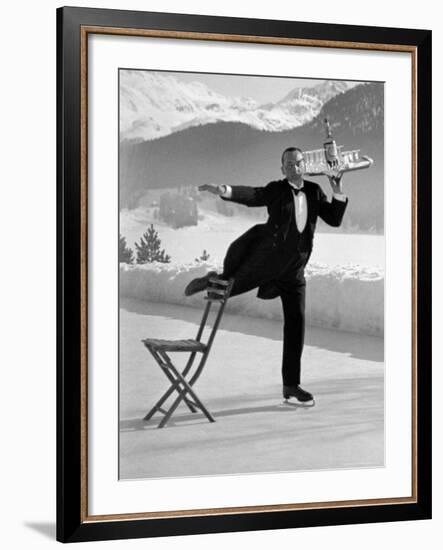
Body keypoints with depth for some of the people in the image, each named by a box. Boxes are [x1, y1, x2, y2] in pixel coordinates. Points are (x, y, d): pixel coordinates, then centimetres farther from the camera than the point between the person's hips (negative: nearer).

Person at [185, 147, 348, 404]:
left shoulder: (314, 191, 5)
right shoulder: (276, 190, -7)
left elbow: (335, 219, 3)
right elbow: (252, 195, -24)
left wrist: (338, 192, -12)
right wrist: (224, 191, -43)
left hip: (294, 269, 4)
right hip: (265, 259, -4)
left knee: (296, 323, 3)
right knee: (229, 287, 7)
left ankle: (291, 385, 10)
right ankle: (214, 280, 48)